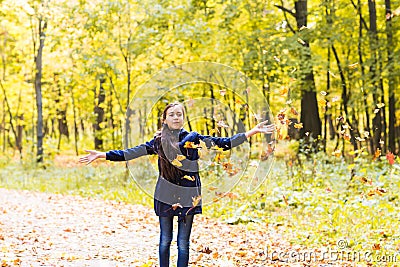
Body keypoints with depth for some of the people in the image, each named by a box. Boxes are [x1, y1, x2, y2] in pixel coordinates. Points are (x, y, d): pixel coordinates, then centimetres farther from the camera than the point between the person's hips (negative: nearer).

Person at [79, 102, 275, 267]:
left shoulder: (193, 139, 2)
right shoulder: (158, 141, 4)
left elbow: (225, 143, 1)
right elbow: (131, 153, 2)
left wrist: (254, 131, -3)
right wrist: (101, 155, -5)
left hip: (187, 197, -1)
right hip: (165, 196, 1)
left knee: (183, 242, 1)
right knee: (165, 240, 5)